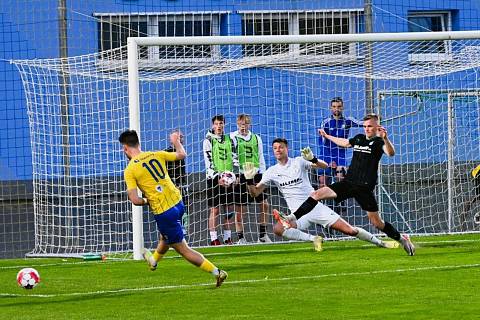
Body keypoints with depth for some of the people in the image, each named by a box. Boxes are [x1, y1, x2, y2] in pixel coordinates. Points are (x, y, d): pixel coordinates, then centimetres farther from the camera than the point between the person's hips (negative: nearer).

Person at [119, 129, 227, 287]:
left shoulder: (130, 170, -11)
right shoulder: (156, 155, 3)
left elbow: (135, 200, -16)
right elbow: (181, 154, 16)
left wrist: (146, 201, 5)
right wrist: (176, 141, 35)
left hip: (163, 212, -7)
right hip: (178, 203, 7)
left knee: (183, 249, 4)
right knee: (165, 238, 34)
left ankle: (217, 272, 0)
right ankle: (154, 260, 63)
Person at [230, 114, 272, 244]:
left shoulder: (256, 138, 13)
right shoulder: (233, 138, -1)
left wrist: (262, 173, 12)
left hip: (256, 174, 4)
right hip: (241, 176, -4)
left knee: (264, 204, 2)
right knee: (240, 208, -2)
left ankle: (262, 234, 16)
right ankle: (240, 238, 7)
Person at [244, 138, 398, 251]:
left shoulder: (299, 162, -1)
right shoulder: (272, 172, 4)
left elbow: (324, 165, -11)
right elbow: (255, 192, 3)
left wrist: (312, 159, -32)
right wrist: (249, 179, -16)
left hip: (316, 206, -1)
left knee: (349, 230, -6)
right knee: (277, 228, -31)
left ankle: (380, 242, 13)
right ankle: (313, 239, -20)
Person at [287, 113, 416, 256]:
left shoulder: (378, 142, -3)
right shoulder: (359, 138, 16)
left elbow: (391, 153, -25)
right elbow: (344, 143, 38)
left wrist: (385, 138, -42)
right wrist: (327, 136, 50)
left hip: (365, 188, -6)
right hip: (348, 183, 6)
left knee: (377, 222, -5)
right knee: (318, 194, -9)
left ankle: (402, 239, 15)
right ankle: (292, 218, -10)